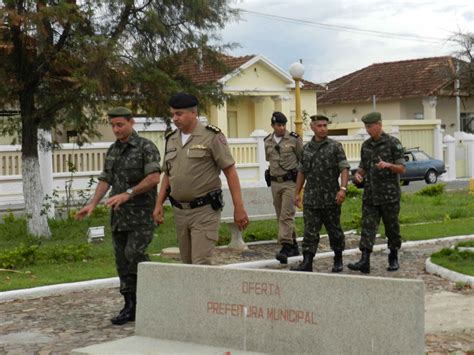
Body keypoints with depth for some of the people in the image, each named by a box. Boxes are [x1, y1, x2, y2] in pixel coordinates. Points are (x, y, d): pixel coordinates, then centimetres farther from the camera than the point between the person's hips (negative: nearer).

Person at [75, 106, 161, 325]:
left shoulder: (146, 147, -7)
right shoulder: (113, 150, 15)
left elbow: (154, 178, -18)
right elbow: (105, 180, 13)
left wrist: (127, 194, -22)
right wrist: (92, 204, -1)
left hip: (142, 214, -7)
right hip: (119, 215, 7)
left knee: (134, 254, -17)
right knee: (123, 260, 4)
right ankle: (131, 307, 9)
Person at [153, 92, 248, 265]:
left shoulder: (212, 136, -8)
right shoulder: (171, 139, 10)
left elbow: (230, 172, -9)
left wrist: (239, 208, -13)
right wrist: (159, 204, 7)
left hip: (205, 211, -6)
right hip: (179, 211, 6)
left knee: (201, 263, -13)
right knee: (188, 263, 12)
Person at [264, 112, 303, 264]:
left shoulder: (294, 139, -5)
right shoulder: (267, 142, 8)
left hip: (290, 182, -5)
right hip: (275, 183, 5)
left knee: (286, 215, -14)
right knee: (281, 216, 10)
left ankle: (285, 247, -19)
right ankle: (293, 246, 21)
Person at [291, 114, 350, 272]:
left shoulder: (335, 146, -2)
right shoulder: (306, 148, 11)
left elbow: (344, 168, -9)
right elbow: (301, 172, 17)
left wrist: (342, 189, -22)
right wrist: (297, 193, 14)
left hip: (331, 198, -3)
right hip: (311, 198, 3)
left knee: (334, 230, 8)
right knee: (310, 231, -3)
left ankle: (338, 260, 23)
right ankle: (307, 262, -6)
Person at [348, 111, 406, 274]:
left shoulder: (393, 143, -5)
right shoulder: (366, 145, 11)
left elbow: (401, 168, -6)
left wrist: (388, 165, -25)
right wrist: (358, 174, -4)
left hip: (389, 195, -4)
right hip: (370, 195, 4)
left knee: (392, 228, 6)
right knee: (368, 227, -6)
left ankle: (393, 258, 22)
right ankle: (364, 261, -13)